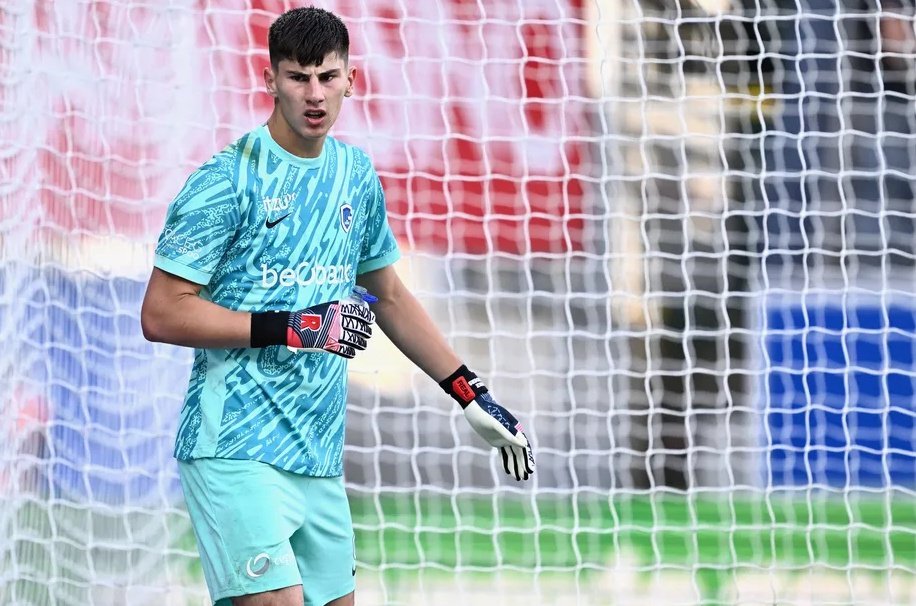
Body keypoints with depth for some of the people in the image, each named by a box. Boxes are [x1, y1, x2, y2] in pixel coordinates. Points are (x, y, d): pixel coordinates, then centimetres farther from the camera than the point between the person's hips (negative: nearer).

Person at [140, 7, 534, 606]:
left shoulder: (357, 175, 12)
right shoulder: (228, 180, -9)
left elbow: (389, 296, 25)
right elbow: (162, 314, -12)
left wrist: (472, 395, 21)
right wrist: (294, 328, -17)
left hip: (320, 458, 7)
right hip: (237, 452, -7)